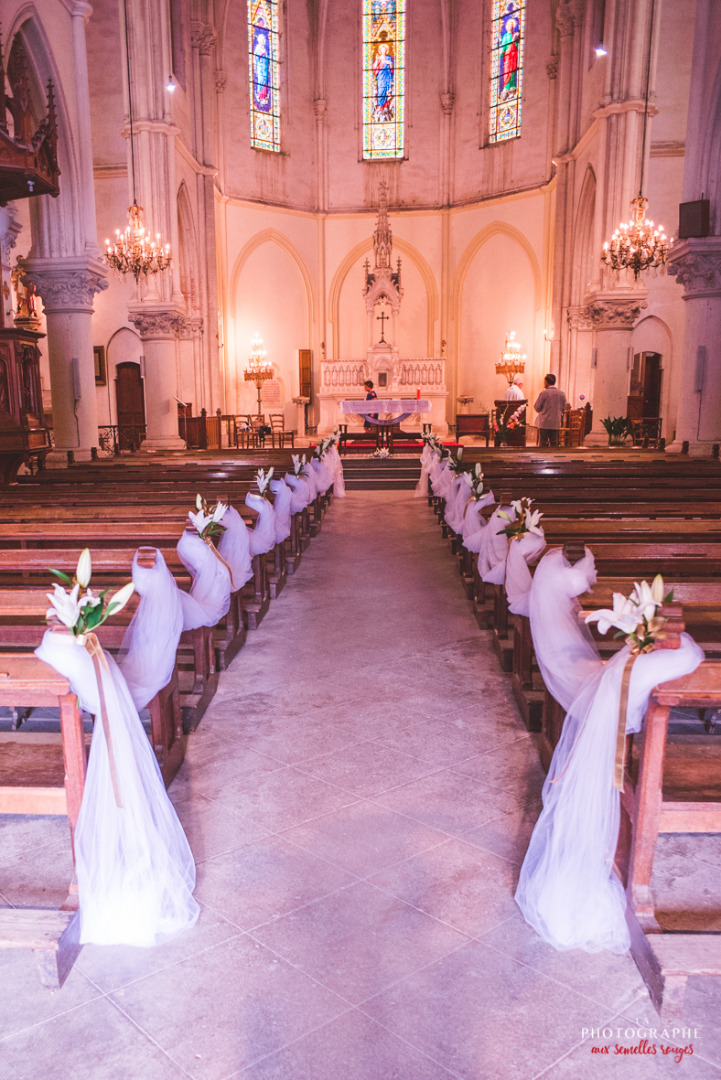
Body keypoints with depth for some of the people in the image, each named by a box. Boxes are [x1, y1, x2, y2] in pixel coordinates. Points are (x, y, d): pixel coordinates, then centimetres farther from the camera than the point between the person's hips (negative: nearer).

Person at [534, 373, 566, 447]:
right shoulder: (562, 393, 2)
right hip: (556, 423, 3)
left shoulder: (544, 393, -10)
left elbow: (537, 407, -6)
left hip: (544, 423, -3)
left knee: (544, 442, 2)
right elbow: (563, 407, 10)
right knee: (554, 443, 8)